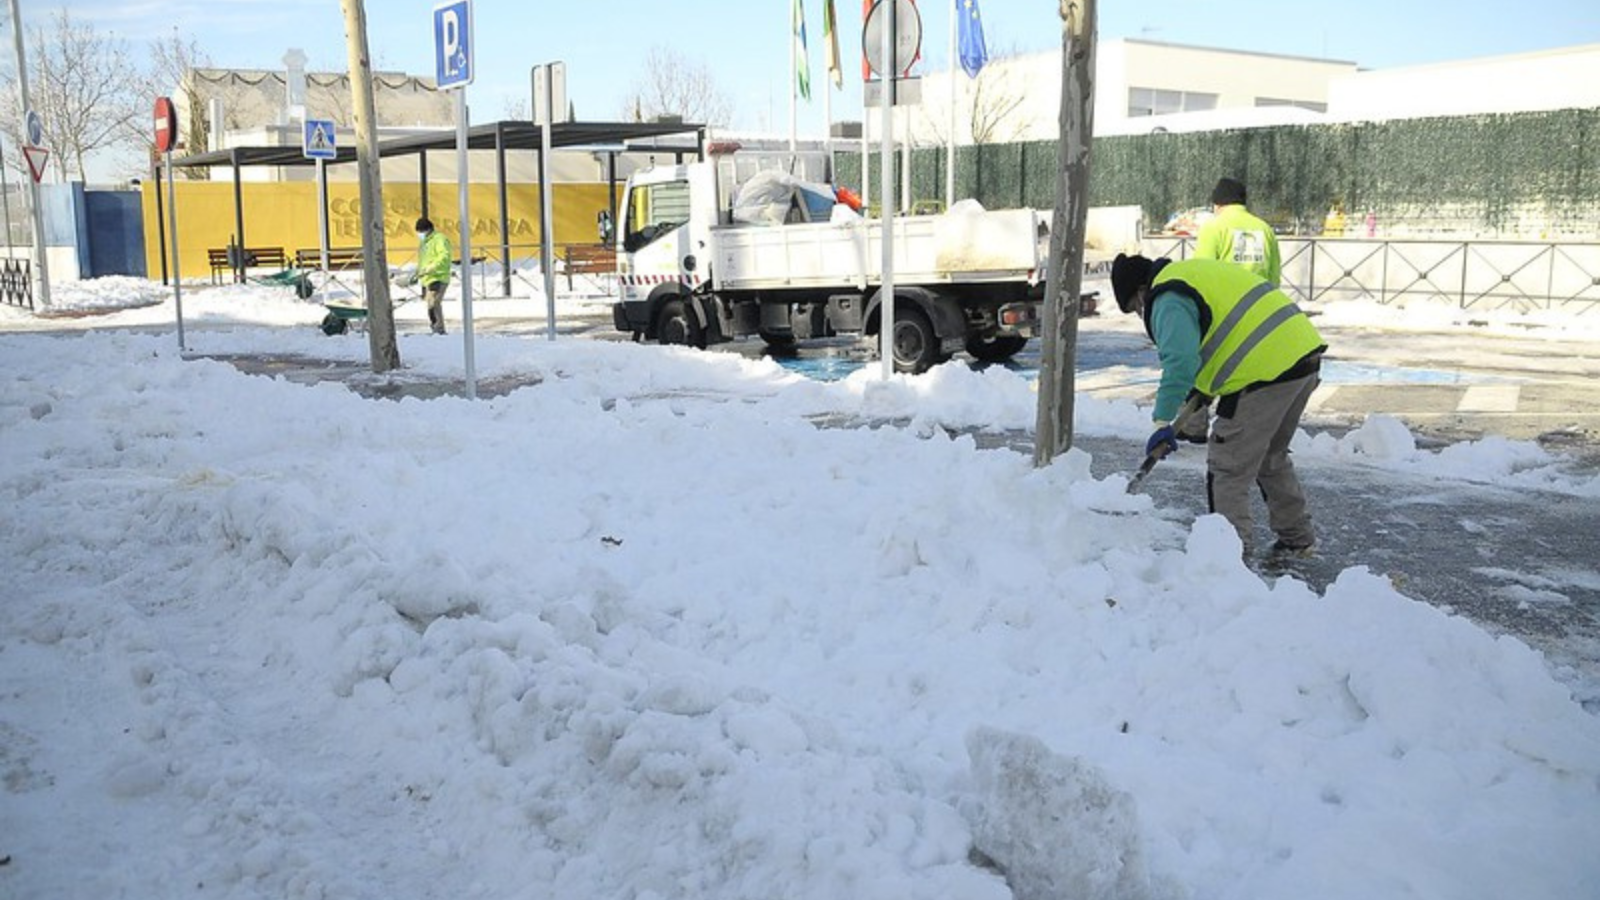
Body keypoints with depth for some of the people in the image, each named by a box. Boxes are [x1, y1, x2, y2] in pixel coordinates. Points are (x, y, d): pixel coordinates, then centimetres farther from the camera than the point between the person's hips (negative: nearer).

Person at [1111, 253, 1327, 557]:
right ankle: (1297, 537, 35)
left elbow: (1180, 361, -22)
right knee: (1272, 458, 25)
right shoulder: (1197, 271, 23)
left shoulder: (1169, 301, -9)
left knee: (1228, 468, -1)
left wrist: (1163, 421, -19)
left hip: (1266, 369, -10)